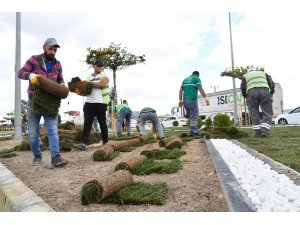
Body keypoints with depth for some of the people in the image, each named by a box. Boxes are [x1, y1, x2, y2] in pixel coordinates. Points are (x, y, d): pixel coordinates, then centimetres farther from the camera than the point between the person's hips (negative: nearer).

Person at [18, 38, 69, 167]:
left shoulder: (57, 64, 7)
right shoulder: (34, 60, -1)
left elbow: (60, 80, 15)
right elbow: (20, 72, -7)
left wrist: (62, 85, -9)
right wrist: (31, 75, -29)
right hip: (34, 101, -1)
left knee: (53, 129, -13)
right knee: (33, 133, 4)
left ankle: (55, 157, -20)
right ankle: (37, 156, 21)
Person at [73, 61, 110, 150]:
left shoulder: (104, 76, 5)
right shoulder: (88, 77, 18)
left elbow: (101, 84, -16)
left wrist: (89, 83, -8)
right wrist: (80, 91, -6)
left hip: (101, 103, -4)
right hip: (89, 103, 4)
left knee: (102, 123, 4)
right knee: (87, 122, -5)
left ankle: (105, 142, 17)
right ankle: (84, 143, -7)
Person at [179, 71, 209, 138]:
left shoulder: (185, 79, 20)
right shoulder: (197, 79, 2)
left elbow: (180, 90, 13)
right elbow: (200, 89, -11)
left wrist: (180, 101, 13)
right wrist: (206, 98, -12)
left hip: (185, 100, 6)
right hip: (192, 100, -6)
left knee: (192, 117, 16)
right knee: (194, 117, -2)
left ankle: (192, 131, 14)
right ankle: (195, 133, -2)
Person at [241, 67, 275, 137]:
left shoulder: (245, 76, 29)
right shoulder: (263, 73, 33)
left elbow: (242, 87, 12)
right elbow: (272, 83, 19)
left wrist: (245, 97, 23)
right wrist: (271, 95, 26)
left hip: (252, 92, 0)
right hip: (265, 91, 1)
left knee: (254, 113, 10)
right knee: (267, 113, 8)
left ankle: (257, 132, 7)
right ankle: (264, 131, -6)